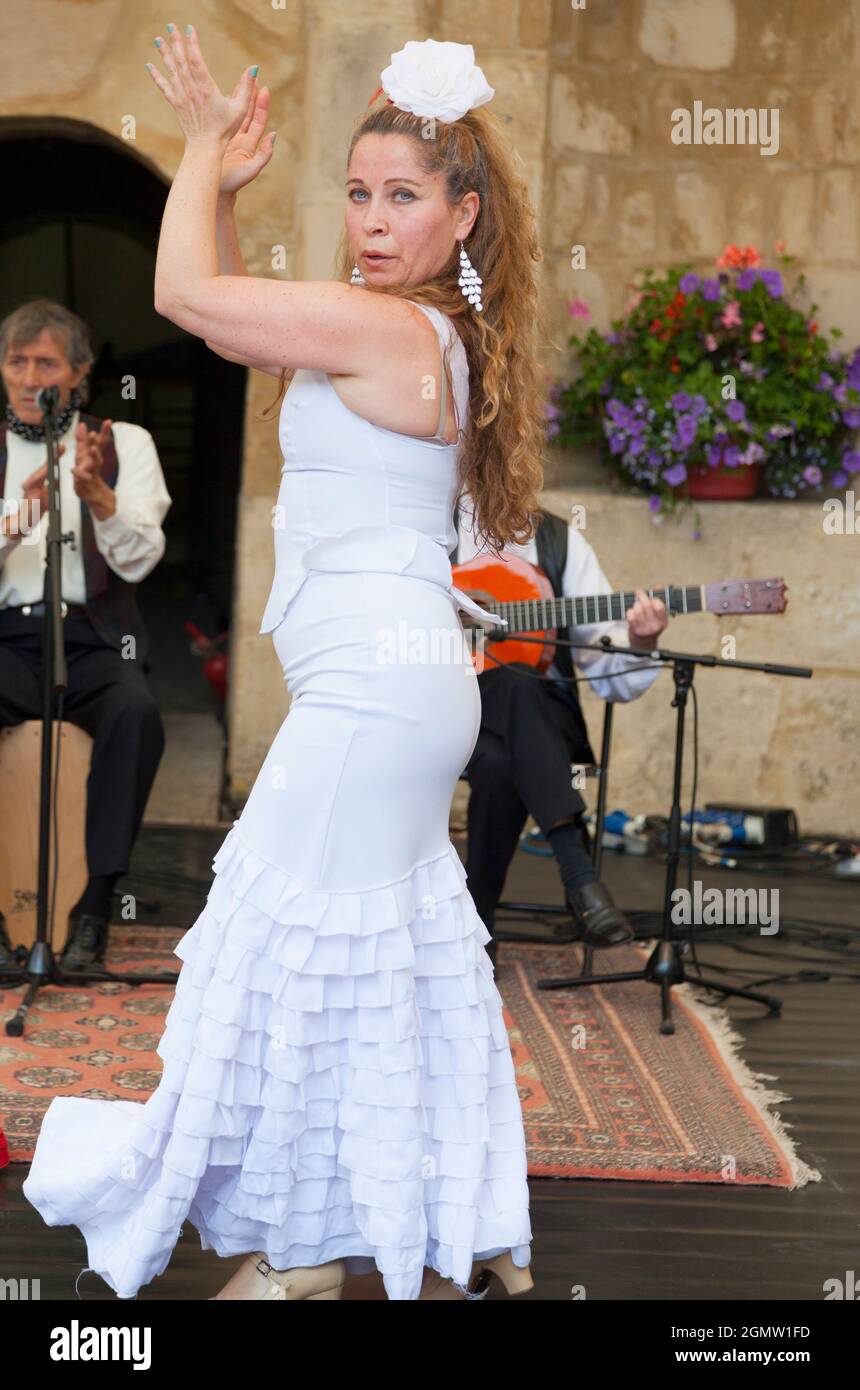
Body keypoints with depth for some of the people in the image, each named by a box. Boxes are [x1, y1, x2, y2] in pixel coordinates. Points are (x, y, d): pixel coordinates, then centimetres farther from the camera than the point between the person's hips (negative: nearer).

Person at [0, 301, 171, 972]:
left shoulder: (125, 443, 11)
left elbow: (139, 559, -3)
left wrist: (97, 494, -21)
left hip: (93, 637, 0)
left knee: (137, 711, -33)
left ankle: (94, 910, -24)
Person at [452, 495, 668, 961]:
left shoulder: (561, 540, 12)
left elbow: (604, 659, 6)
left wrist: (638, 642, -17)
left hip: (542, 712, 2)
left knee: (502, 762, -36)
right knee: (514, 685, -37)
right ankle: (580, 876, -44)